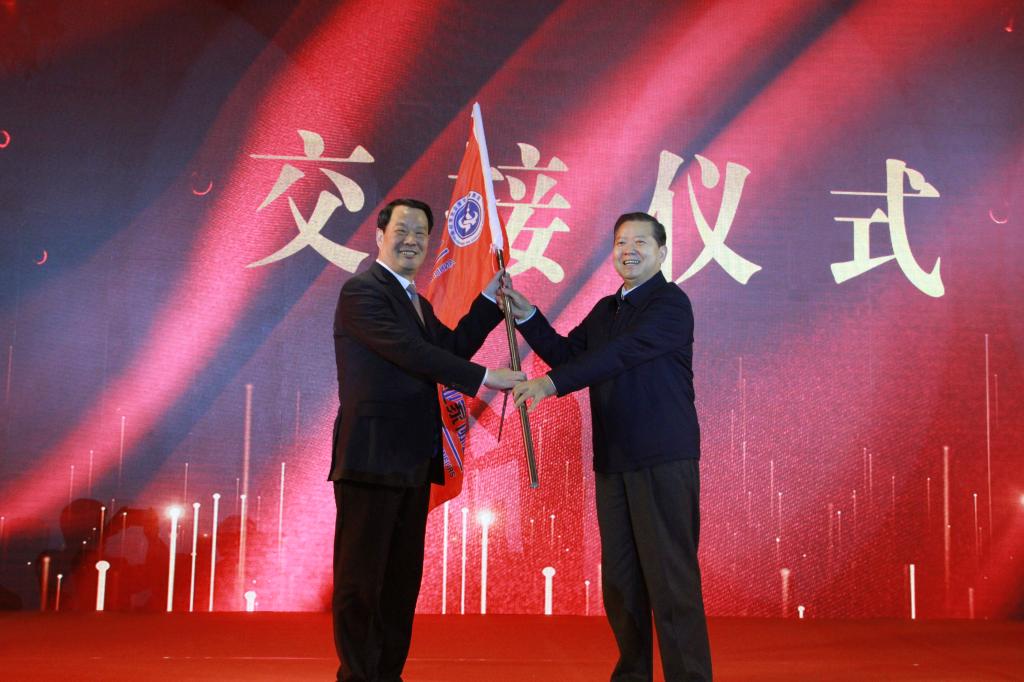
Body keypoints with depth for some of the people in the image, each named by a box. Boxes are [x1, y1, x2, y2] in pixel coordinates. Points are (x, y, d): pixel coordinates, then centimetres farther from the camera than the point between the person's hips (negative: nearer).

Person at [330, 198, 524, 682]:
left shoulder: (416, 302, 21)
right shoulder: (362, 291, -9)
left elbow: (452, 346, 15)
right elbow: (412, 352, -19)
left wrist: (492, 297, 11)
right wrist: (486, 378, -20)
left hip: (413, 461, 9)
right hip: (372, 457, -9)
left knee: (403, 576, 12)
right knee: (361, 577, 0)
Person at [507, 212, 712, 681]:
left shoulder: (671, 303, -6)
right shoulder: (605, 310, 19)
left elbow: (623, 353, -19)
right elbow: (567, 353, 16)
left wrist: (551, 383, -26)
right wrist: (527, 316, 4)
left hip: (664, 460, -7)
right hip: (612, 461, 7)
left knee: (671, 579, -7)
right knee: (619, 579, 11)